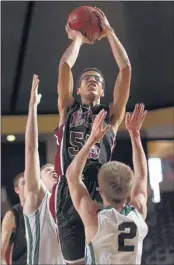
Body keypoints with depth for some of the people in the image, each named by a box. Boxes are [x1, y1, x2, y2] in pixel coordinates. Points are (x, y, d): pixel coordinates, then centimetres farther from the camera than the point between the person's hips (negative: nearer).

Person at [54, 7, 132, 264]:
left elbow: (126, 69, 15)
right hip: (70, 190, 1)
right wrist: (77, 38, 27)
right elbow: (64, 67, 13)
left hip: (102, 191, 0)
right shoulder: (68, 110, 21)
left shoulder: (111, 114, 19)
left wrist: (108, 31, 21)